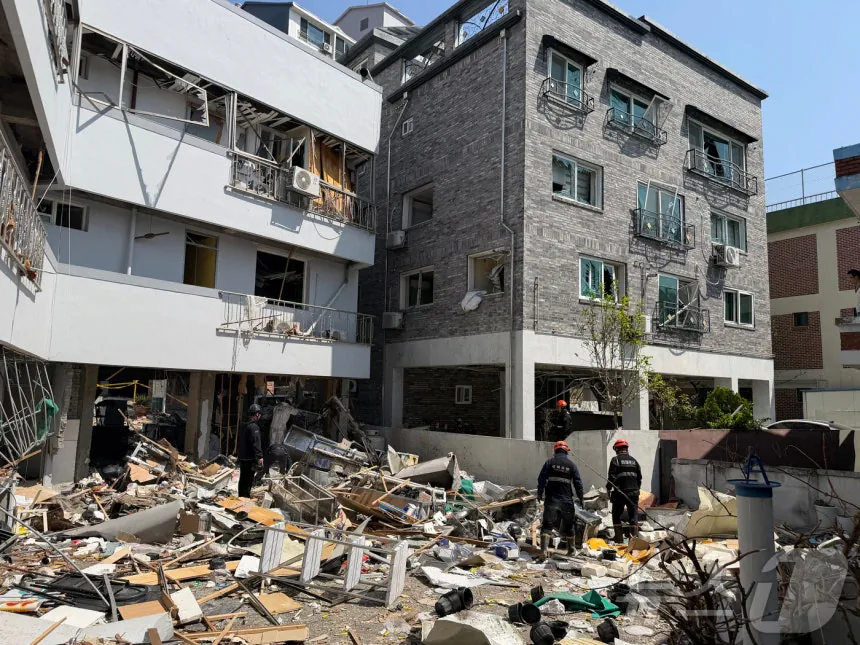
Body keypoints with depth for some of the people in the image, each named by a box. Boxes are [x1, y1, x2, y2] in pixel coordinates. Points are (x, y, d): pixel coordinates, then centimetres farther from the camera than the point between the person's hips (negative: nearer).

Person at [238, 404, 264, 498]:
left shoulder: (245, 425, 14)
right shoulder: (254, 426, -16)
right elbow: (256, 442, -25)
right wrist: (259, 456, -28)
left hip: (242, 457, 10)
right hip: (250, 458, -9)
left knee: (243, 479, 17)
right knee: (249, 479, -4)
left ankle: (241, 496, 26)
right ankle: (246, 496, -2)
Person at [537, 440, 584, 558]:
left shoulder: (550, 462, 0)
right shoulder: (571, 465, 3)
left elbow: (542, 478, -5)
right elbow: (578, 483, 4)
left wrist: (540, 494, 1)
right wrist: (580, 498, 14)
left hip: (551, 499, -1)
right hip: (566, 500, 1)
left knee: (547, 524, -1)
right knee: (569, 525, 18)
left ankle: (544, 549, -14)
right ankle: (571, 549, 29)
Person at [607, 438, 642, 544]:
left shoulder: (615, 460, -6)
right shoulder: (634, 461, 10)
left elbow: (612, 477, -11)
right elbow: (639, 477, 13)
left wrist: (609, 489, -2)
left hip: (619, 493, -4)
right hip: (633, 493, 4)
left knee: (616, 516, 6)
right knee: (633, 517, 10)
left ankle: (619, 539, 4)